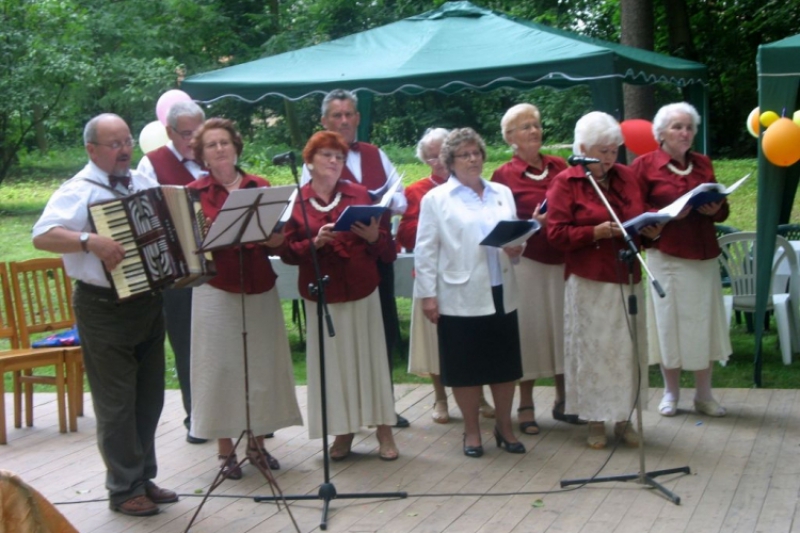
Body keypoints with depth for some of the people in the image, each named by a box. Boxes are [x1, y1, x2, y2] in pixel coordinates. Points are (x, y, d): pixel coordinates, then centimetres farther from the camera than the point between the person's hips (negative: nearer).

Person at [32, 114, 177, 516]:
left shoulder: (143, 183, 10)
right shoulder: (79, 191, -12)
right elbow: (42, 236, -24)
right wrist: (90, 241, -34)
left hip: (149, 302, 7)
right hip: (105, 309, -7)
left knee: (149, 397, 15)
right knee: (117, 402, 1)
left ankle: (144, 478, 28)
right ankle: (124, 490, 13)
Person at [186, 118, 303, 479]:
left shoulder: (260, 187, 7)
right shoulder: (194, 193, 1)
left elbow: (278, 241, 9)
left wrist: (275, 239, -13)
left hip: (259, 288, 3)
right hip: (216, 290, -3)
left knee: (262, 365, 6)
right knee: (220, 367, 1)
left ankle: (257, 442, 20)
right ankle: (225, 449, 12)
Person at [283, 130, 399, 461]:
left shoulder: (359, 194, 6)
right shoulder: (294, 201, 1)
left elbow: (384, 243, 7)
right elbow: (287, 252, -2)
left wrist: (374, 237, -15)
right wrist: (315, 242, -19)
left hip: (362, 290, 1)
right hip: (321, 294, -1)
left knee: (370, 357, 2)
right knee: (333, 362, 2)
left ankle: (384, 430, 9)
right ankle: (343, 431, 13)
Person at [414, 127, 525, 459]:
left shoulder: (503, 193, 13)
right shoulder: (436, 199, 0)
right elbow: (425, 251, -4)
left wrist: (516, 249, -6)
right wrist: (428, 295, -9)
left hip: (501, 293, 4)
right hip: (460, 296, -4)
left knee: (505, 364, 10)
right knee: (465, 367, 4)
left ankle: (505, 426, 26)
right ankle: (472, 431, 19)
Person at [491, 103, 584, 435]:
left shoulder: (559, 167, 10)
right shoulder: (504, 176, -3)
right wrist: (533, 224, -19)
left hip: (562, 259, 4)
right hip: (526, 261, -4)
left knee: (563, 326, 8)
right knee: (529, 328, 1)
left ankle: (563, 400, 22)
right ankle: (526, 406, 13)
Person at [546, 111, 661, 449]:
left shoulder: (626, 177, 11)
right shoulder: (565, 183, -4)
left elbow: (640, 216, 19)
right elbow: (557, 233, -10)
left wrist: (650, 229, -3)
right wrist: (598, 232, -20)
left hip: (626, 278, 5)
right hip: (589, 281, -4)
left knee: (627, 348, 6)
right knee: (592, 348, 0)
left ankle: (623, 418, 17)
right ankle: (595, 421, 11)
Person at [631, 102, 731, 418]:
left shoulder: (703, 164, 12)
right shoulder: (645, 164, -2)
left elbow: (721, 210, 17)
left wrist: (716, 209, -5)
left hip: (704, 255, 4)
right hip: (666, 255, -4)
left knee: (703, 322, 5)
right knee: (670, 321, 2)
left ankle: (704, 395, 15)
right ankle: (671, 393, 16)